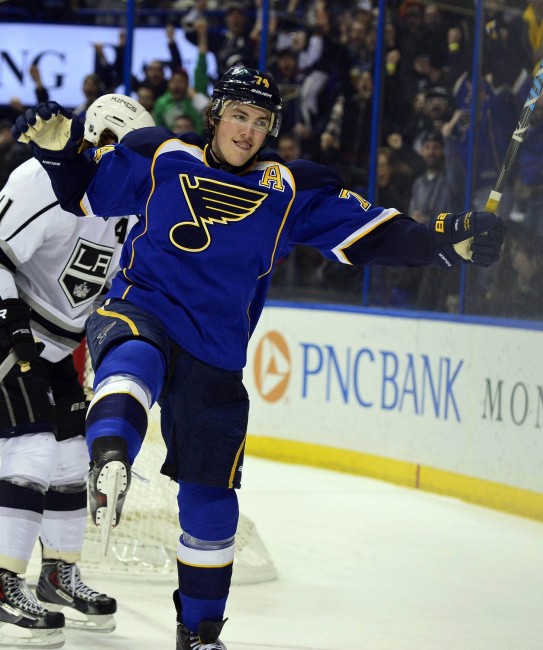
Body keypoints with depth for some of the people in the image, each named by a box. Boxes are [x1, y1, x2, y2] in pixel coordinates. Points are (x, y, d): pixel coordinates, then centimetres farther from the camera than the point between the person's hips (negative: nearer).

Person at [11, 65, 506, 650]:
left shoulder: (291, 190, 3)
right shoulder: (159, 157, 1)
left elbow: (370, 234, -2)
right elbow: (84, 193, 10)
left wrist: (448, 240, -14)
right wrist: (57, 149, -9)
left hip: (214, 358, 3)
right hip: (139, 309, -3)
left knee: (210, 497, 9)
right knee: (132, 356, -41)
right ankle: (109, 458, -68)